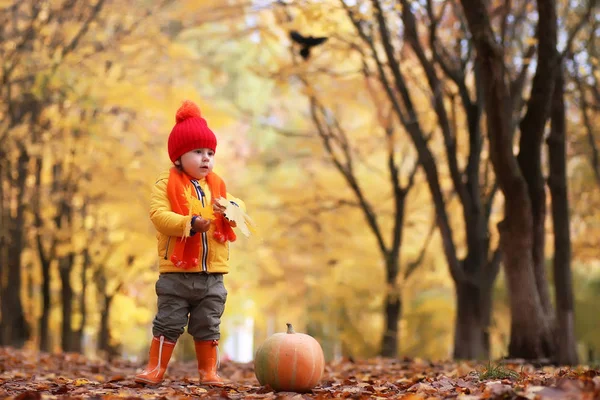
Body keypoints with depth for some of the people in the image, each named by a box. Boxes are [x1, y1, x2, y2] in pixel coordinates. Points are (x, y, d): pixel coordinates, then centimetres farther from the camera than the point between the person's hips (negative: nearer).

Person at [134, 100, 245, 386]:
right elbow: (158, 215, -17)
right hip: (176, 273, -4)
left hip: (212, 274, 4)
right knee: (169, 323, 1)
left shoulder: (217, 186, 11)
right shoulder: (166, 184, -4)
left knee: (208, 326, 11)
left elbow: (238, 207, 4)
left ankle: (208, 371, 20)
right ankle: (156, 369, 11)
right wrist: (190, 223, -28)